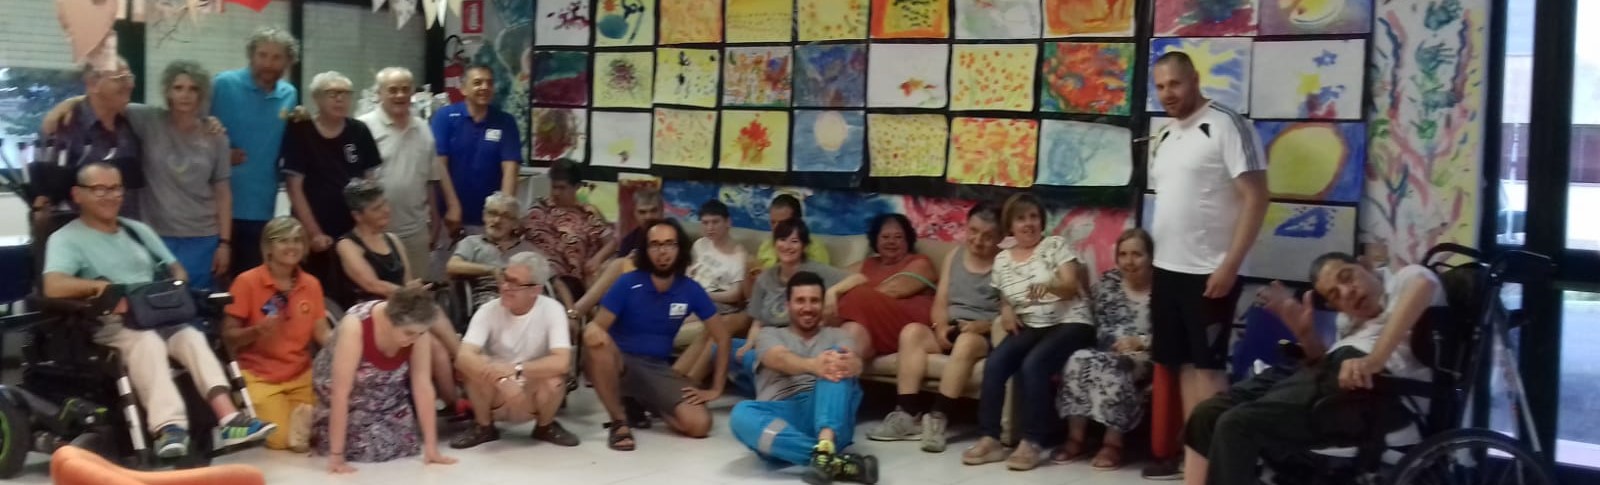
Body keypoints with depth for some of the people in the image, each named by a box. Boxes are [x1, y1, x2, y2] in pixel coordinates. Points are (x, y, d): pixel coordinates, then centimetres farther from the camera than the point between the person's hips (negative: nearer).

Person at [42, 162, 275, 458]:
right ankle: (169, 427, -55)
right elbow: (53, 287, -15)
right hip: (109, 325, -5)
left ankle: (228, 420, -43)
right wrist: (105, 287, -21)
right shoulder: (66, 238, 3)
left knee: (192, 337, -27)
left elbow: (177, 270, 23)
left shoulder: (137, 230, 23)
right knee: (148, 341, -37)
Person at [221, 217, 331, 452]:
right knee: (280, 438, -22)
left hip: (301, 375, 4)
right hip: (259, 377, -3)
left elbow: (322, 333, 4)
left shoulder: (311, 284, 5)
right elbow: (228, 337, -6)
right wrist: (256, 331, -26)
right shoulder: (247, 281, -7)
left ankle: (302, 416, 13)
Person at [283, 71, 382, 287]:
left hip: (353, 234, 3)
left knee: (353, 294, 1)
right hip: (315, 237, -3)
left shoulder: (359, 132, 6)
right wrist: (314, 233, -10)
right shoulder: (299, 133, -3)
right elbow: (294, 187, -5)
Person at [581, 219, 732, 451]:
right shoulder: (628, 284, -9)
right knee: (595, 334, -37)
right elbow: (596, 327, -11)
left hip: (658, 369, 2)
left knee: (699, 424, -22)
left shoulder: (691, 290, -2)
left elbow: (722, 338, 4)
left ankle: (642, 405, 10)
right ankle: (620, 421, -21)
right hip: (619, 363, -2)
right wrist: (592, 332, -37)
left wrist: (716, 388, -1)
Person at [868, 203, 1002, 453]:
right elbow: (940, 303, 10)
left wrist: (981, 325, -22)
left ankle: (937, 417, -37)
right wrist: (941, 327, -10)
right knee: (912, 331, -24)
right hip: (949, 331, 5)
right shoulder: (954, 257, 16)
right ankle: (907, 414, -29)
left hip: (984, 335, -5)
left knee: (966, 342, -38)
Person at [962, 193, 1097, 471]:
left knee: (1033, 364, -33)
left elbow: (1072, 287, -9)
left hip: (1070, 324, -4)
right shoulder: (1002, 260, 14)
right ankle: (990, 439, -24)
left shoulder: (1056, 245, 2)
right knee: (995, 362, -25)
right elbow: (1004, 299, 23)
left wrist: (1049, 287, -31)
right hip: (1029, 327, 4)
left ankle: (1031, 443, -29)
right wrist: (1006, 310, -2)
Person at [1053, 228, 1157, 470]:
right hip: (1110, 350, 5)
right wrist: (1115, 342, -10)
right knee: (1079, 360, -25)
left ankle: (1113, 443, -28)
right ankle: (1075, 438, -23)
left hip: (1145, 357, -5)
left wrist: (1140, 342, -20)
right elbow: (1100, 324, 10)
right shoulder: (1108, 282, 13)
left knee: (1114, 367, -35)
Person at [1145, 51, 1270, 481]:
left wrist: (1230, 264, -19)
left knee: (1207, 366, -3)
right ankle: (1191, 451, 18)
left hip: (1210, 271, -7)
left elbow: (1255, 197, -14)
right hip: (1168, 268, 7)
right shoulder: (1163, 138, 13)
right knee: (1183, 365, 11)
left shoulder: (1227, 126, -10)